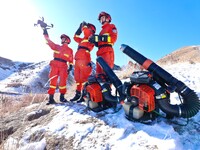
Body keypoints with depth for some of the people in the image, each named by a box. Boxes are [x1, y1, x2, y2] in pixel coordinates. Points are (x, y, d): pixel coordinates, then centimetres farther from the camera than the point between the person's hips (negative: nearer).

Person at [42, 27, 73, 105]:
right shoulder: (57, 47, 21)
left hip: (63, 67, -2)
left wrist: (70, 68, -4)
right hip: (54, 65, 2)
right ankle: (51, 98, -4)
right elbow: (48, 41, 20)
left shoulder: (70, 50, 14)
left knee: (62, 81, -7)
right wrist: (45, 31, 18)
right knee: (53, 81, -5)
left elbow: (70, 60, 8)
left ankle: (62, 97, 7)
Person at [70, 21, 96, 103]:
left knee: (84, 77, -12)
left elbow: (86, 31, -11)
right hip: (78, 60, 9)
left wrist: (84, 25, 10)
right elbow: (76, 37, 38)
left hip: (84, 59, -9)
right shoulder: (83, 39, 30)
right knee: (77, 78, 8)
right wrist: (80, 28, 32)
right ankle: (78, 94, 14)